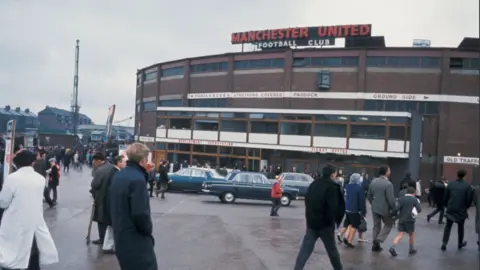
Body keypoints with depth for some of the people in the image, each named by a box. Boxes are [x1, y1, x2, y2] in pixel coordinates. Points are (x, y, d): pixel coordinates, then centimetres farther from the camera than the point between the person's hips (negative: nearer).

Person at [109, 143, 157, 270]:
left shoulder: (118, 176, 9)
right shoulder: (137, 179, -20)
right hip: (136, 241, -9)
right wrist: (148, 230, -8)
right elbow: (140, 214, -25)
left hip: (121, 238, 9)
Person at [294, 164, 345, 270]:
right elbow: (333, 207, -19)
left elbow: (307, 201, 16)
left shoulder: (314, 184, 11)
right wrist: (333, 222, -7)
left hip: (311, 222, 6)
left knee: (305, 249, 3)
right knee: (332, 249, 10)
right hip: (325, 223, -6)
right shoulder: (332, 187, -12)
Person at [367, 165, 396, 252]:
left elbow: (369, 196, 9)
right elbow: (391, 199, -20)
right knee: (389, 224, 13)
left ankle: (375, 245, 16)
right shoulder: (388, 184, -19)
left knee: (376, 226, 13)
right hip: (385, 209, -6)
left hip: (375, 208, 6)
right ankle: (379, 239, -3)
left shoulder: (373, 182, 3)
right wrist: (394, 210, -8)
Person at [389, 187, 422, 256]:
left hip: (401, 219, 2)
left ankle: (392, 247, -14)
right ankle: (412, 249, 26)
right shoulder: (415, 199, -2)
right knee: (411, 234, 17)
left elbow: (397, 208, -10)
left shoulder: (401, 199, 3)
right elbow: (419, 210, -7)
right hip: (410, 220, -2)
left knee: (400, 234, 2)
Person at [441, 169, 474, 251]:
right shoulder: (467, 186, -11)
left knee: (448, 226, 9)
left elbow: (446, 197, 0)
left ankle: (444, 243, -3)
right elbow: (469, 199, -9)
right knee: (461, 227, 17)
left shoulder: (450, 185, -4)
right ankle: (460, 243, 30)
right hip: (461, 210, -1)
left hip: (450, 209, 1)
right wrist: (466, 207, 9)